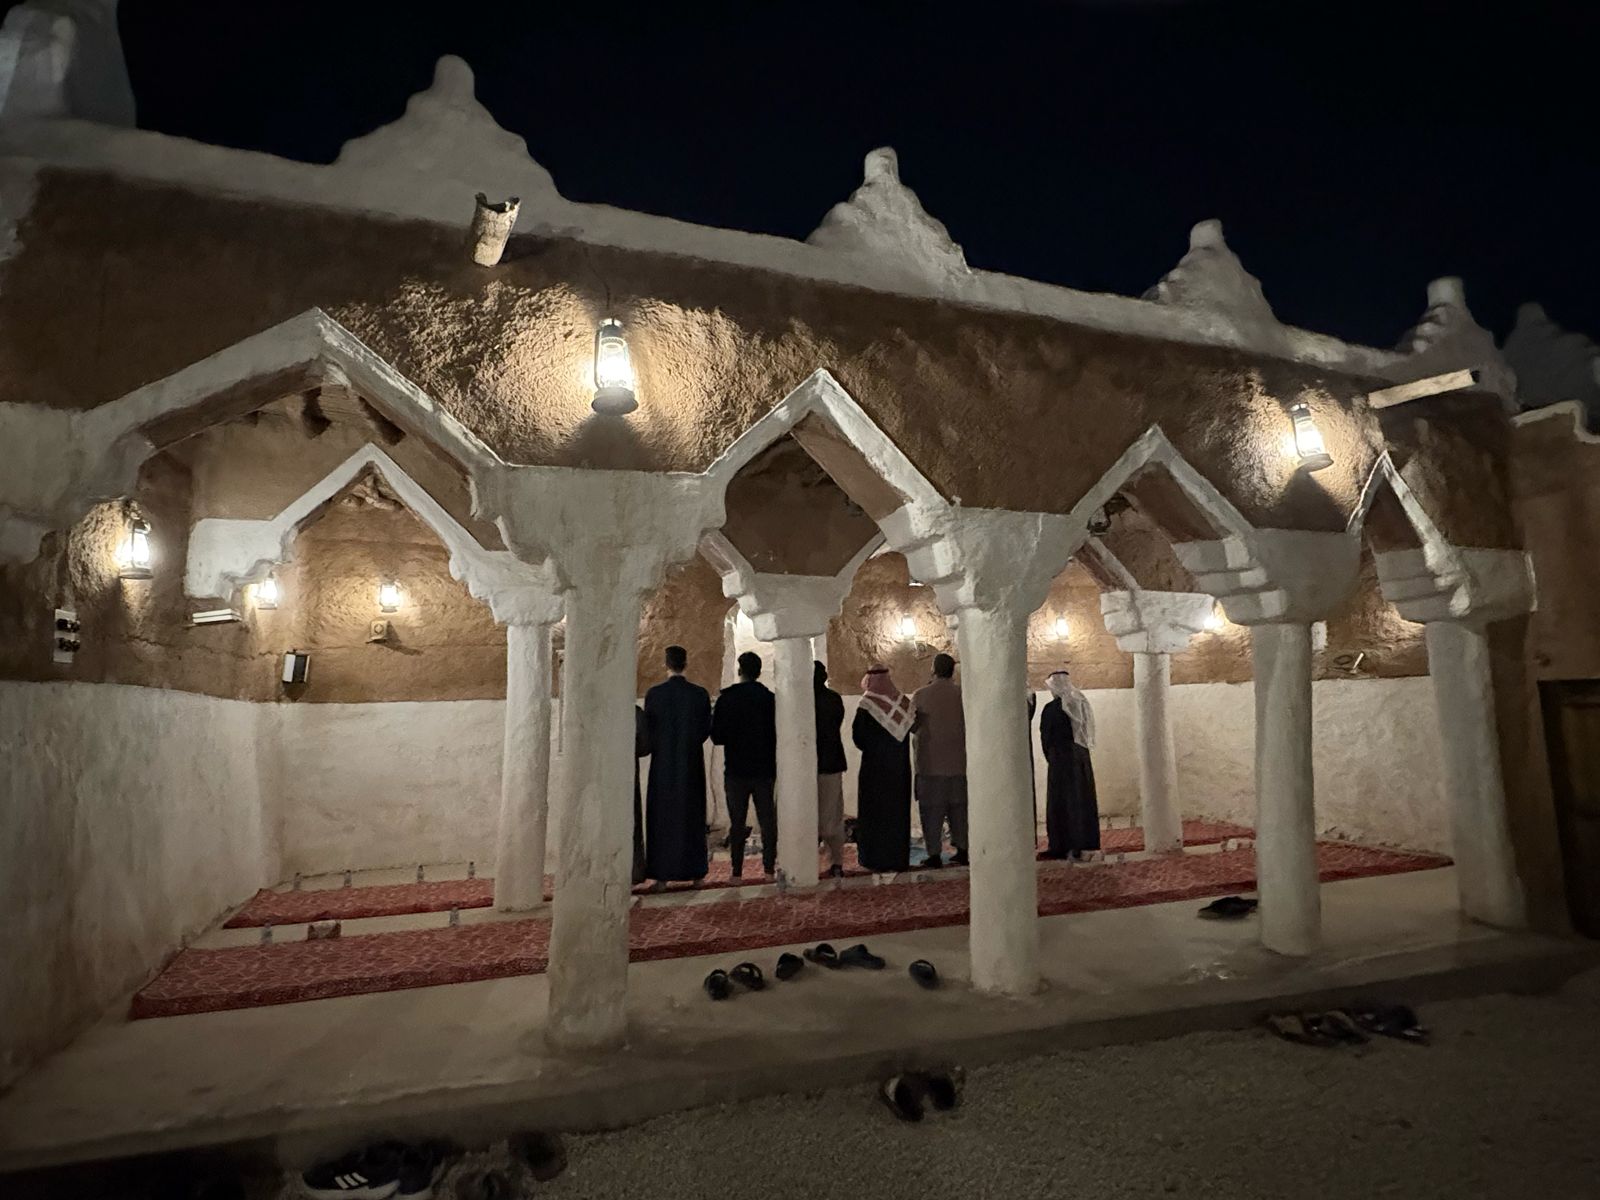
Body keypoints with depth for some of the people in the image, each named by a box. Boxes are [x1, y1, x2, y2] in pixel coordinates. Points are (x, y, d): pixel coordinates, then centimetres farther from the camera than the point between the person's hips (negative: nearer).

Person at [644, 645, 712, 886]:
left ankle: (662, 875, 7)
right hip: (691, 763, 1)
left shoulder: (654, 694, -8)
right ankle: (695, 871, 14)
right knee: (692, 814, 11)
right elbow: (707, 729, 0)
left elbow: (647, 729, -3)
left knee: (661, 815, 7)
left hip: (663, 763, -1)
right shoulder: (700, 694, -5)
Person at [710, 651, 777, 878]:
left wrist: (716, 721, 10)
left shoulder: (727, 698, -8)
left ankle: (737, 871, 9)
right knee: (767, 821, 9)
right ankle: (769, 867, 10)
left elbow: (717, 737, -7)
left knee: (737, 823, 7)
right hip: (764, 770, 1)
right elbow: (778, 734, 0)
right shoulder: (770, 698, -3)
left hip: (736, 770, -1)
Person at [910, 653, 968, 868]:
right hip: (958, 761, 2)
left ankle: (934, 854, 3)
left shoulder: (921, 695, -8)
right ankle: (962, 850, 14)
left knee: (932, 809, 4)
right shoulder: (962, 693, -3)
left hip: (929, 763, -2)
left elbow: (912, 726, -1)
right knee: (959, 807, 13)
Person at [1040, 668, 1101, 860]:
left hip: (1061, 759, -6)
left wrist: (1050, 759, 7)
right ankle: (1086, 843, 17)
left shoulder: (1050, 709, -13)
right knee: (1083, 798, 12)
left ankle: (1066, 846, 2)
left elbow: (1046, 738, -7)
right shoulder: (1081, 704, 4)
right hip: (1082, 758, 6)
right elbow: (1086, 733, 8)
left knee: (1062, 800, 2)